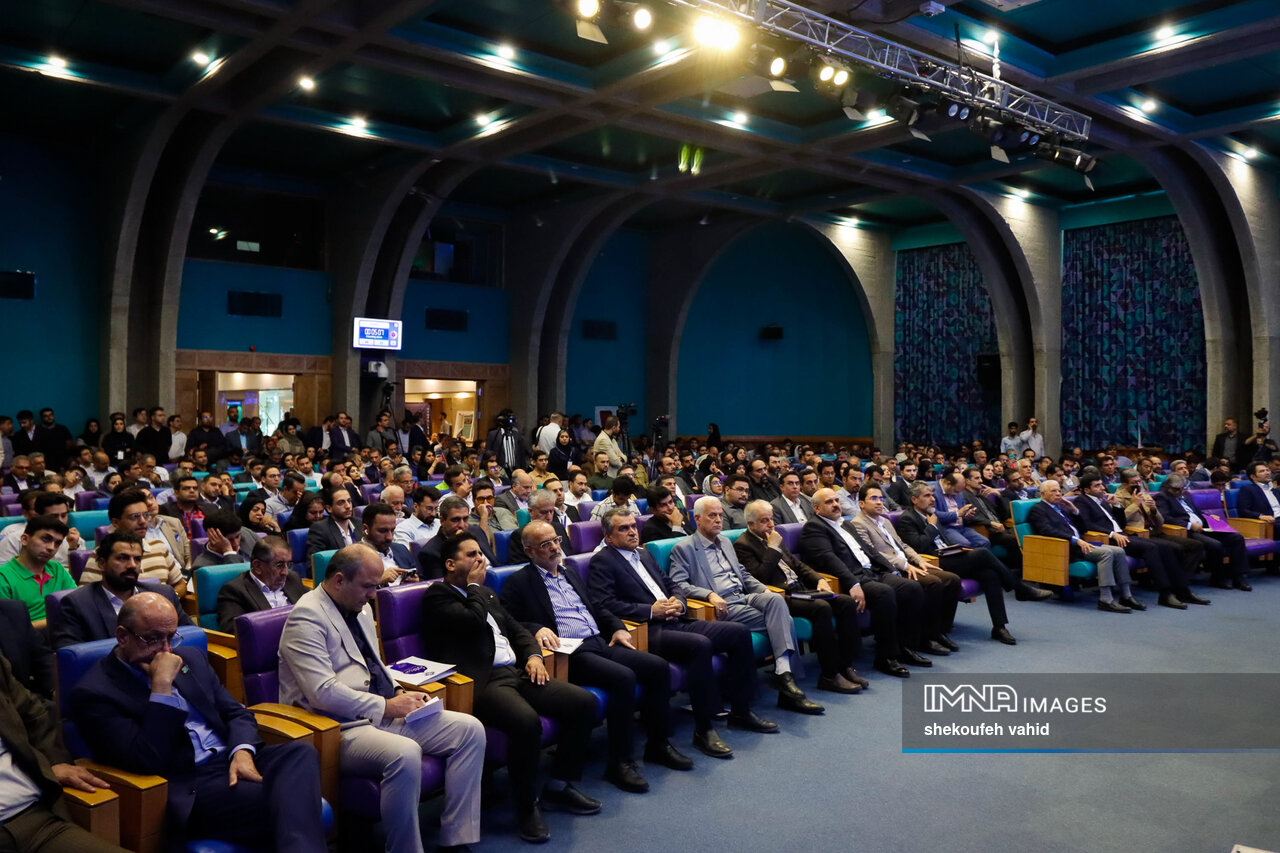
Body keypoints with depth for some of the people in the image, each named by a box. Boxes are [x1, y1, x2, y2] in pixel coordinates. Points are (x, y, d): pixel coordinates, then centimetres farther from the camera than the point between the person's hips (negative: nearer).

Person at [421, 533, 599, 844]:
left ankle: (559, 786, 9)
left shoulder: (486, 594, 23)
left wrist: (533, 655, 4)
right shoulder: (437, 595, -3)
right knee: (527, 722, -36)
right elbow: (476, 621, -19)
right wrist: (474, 586, -2)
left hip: (518, 672, 9)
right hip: (483, 683, -8)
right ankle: (527, 806, -12)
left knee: (584, 702, -8)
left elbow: (518, 630, 24)